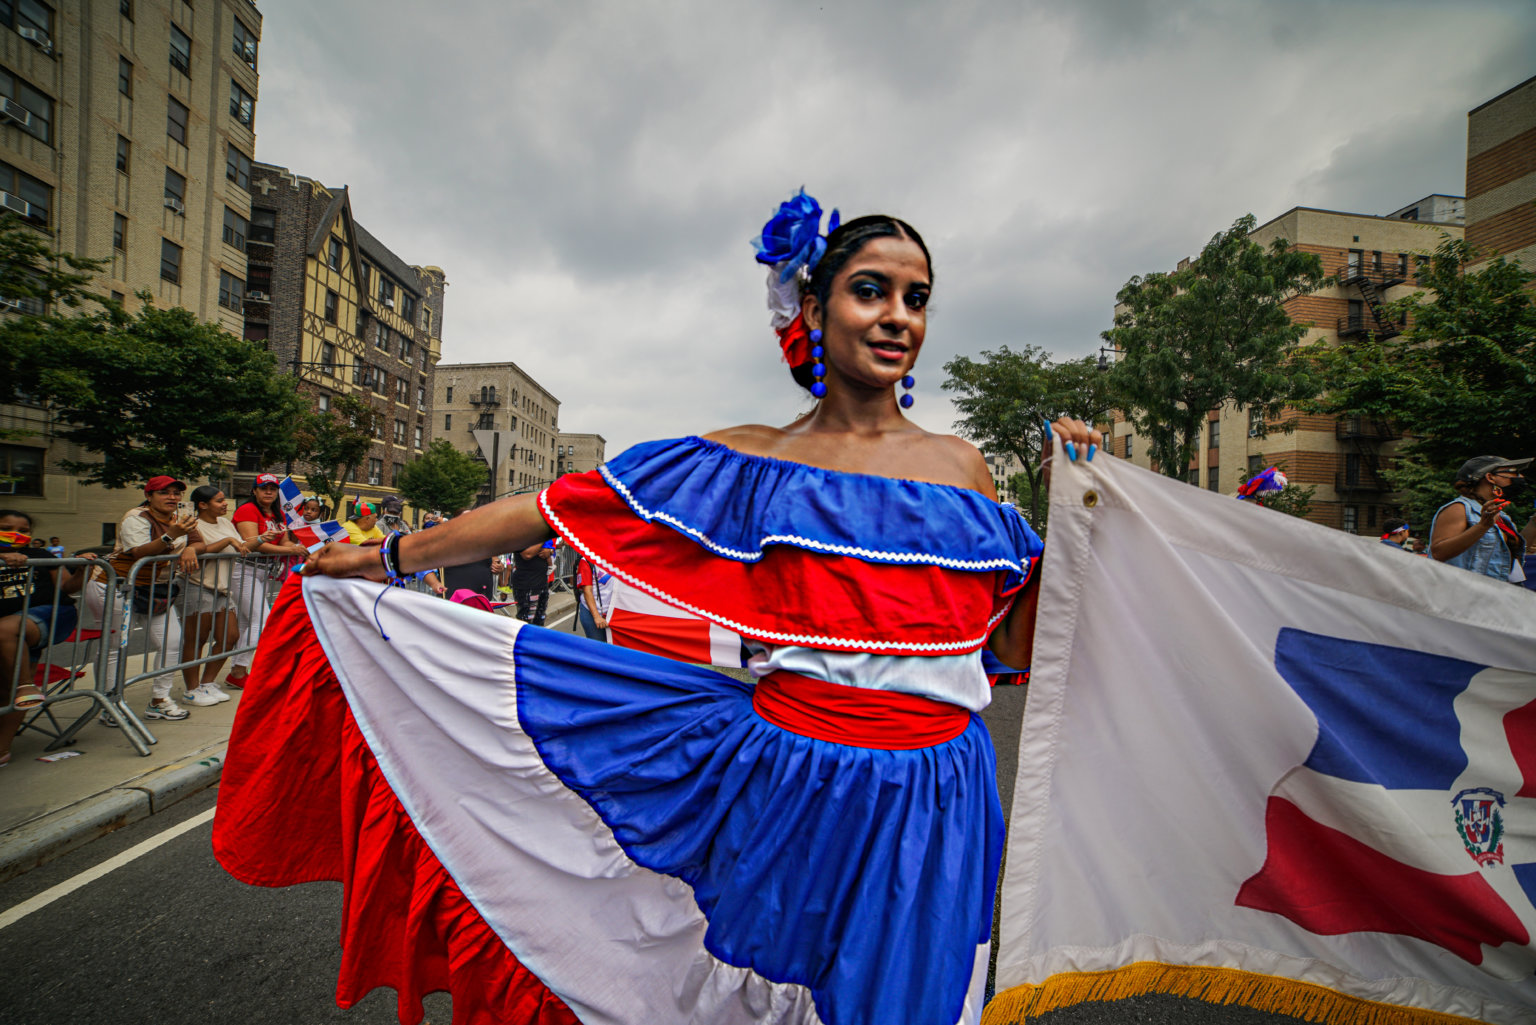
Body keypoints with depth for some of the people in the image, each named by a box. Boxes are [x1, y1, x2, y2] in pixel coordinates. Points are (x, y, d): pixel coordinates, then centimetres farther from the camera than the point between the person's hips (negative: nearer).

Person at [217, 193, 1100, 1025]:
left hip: (930, 813, 3)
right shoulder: (748, 462, -5)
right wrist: (387, 558, 2)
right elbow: (560, 508, -3)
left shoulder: (960, 469, 2)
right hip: (783, 787, -2)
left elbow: (1024, 643, 7)